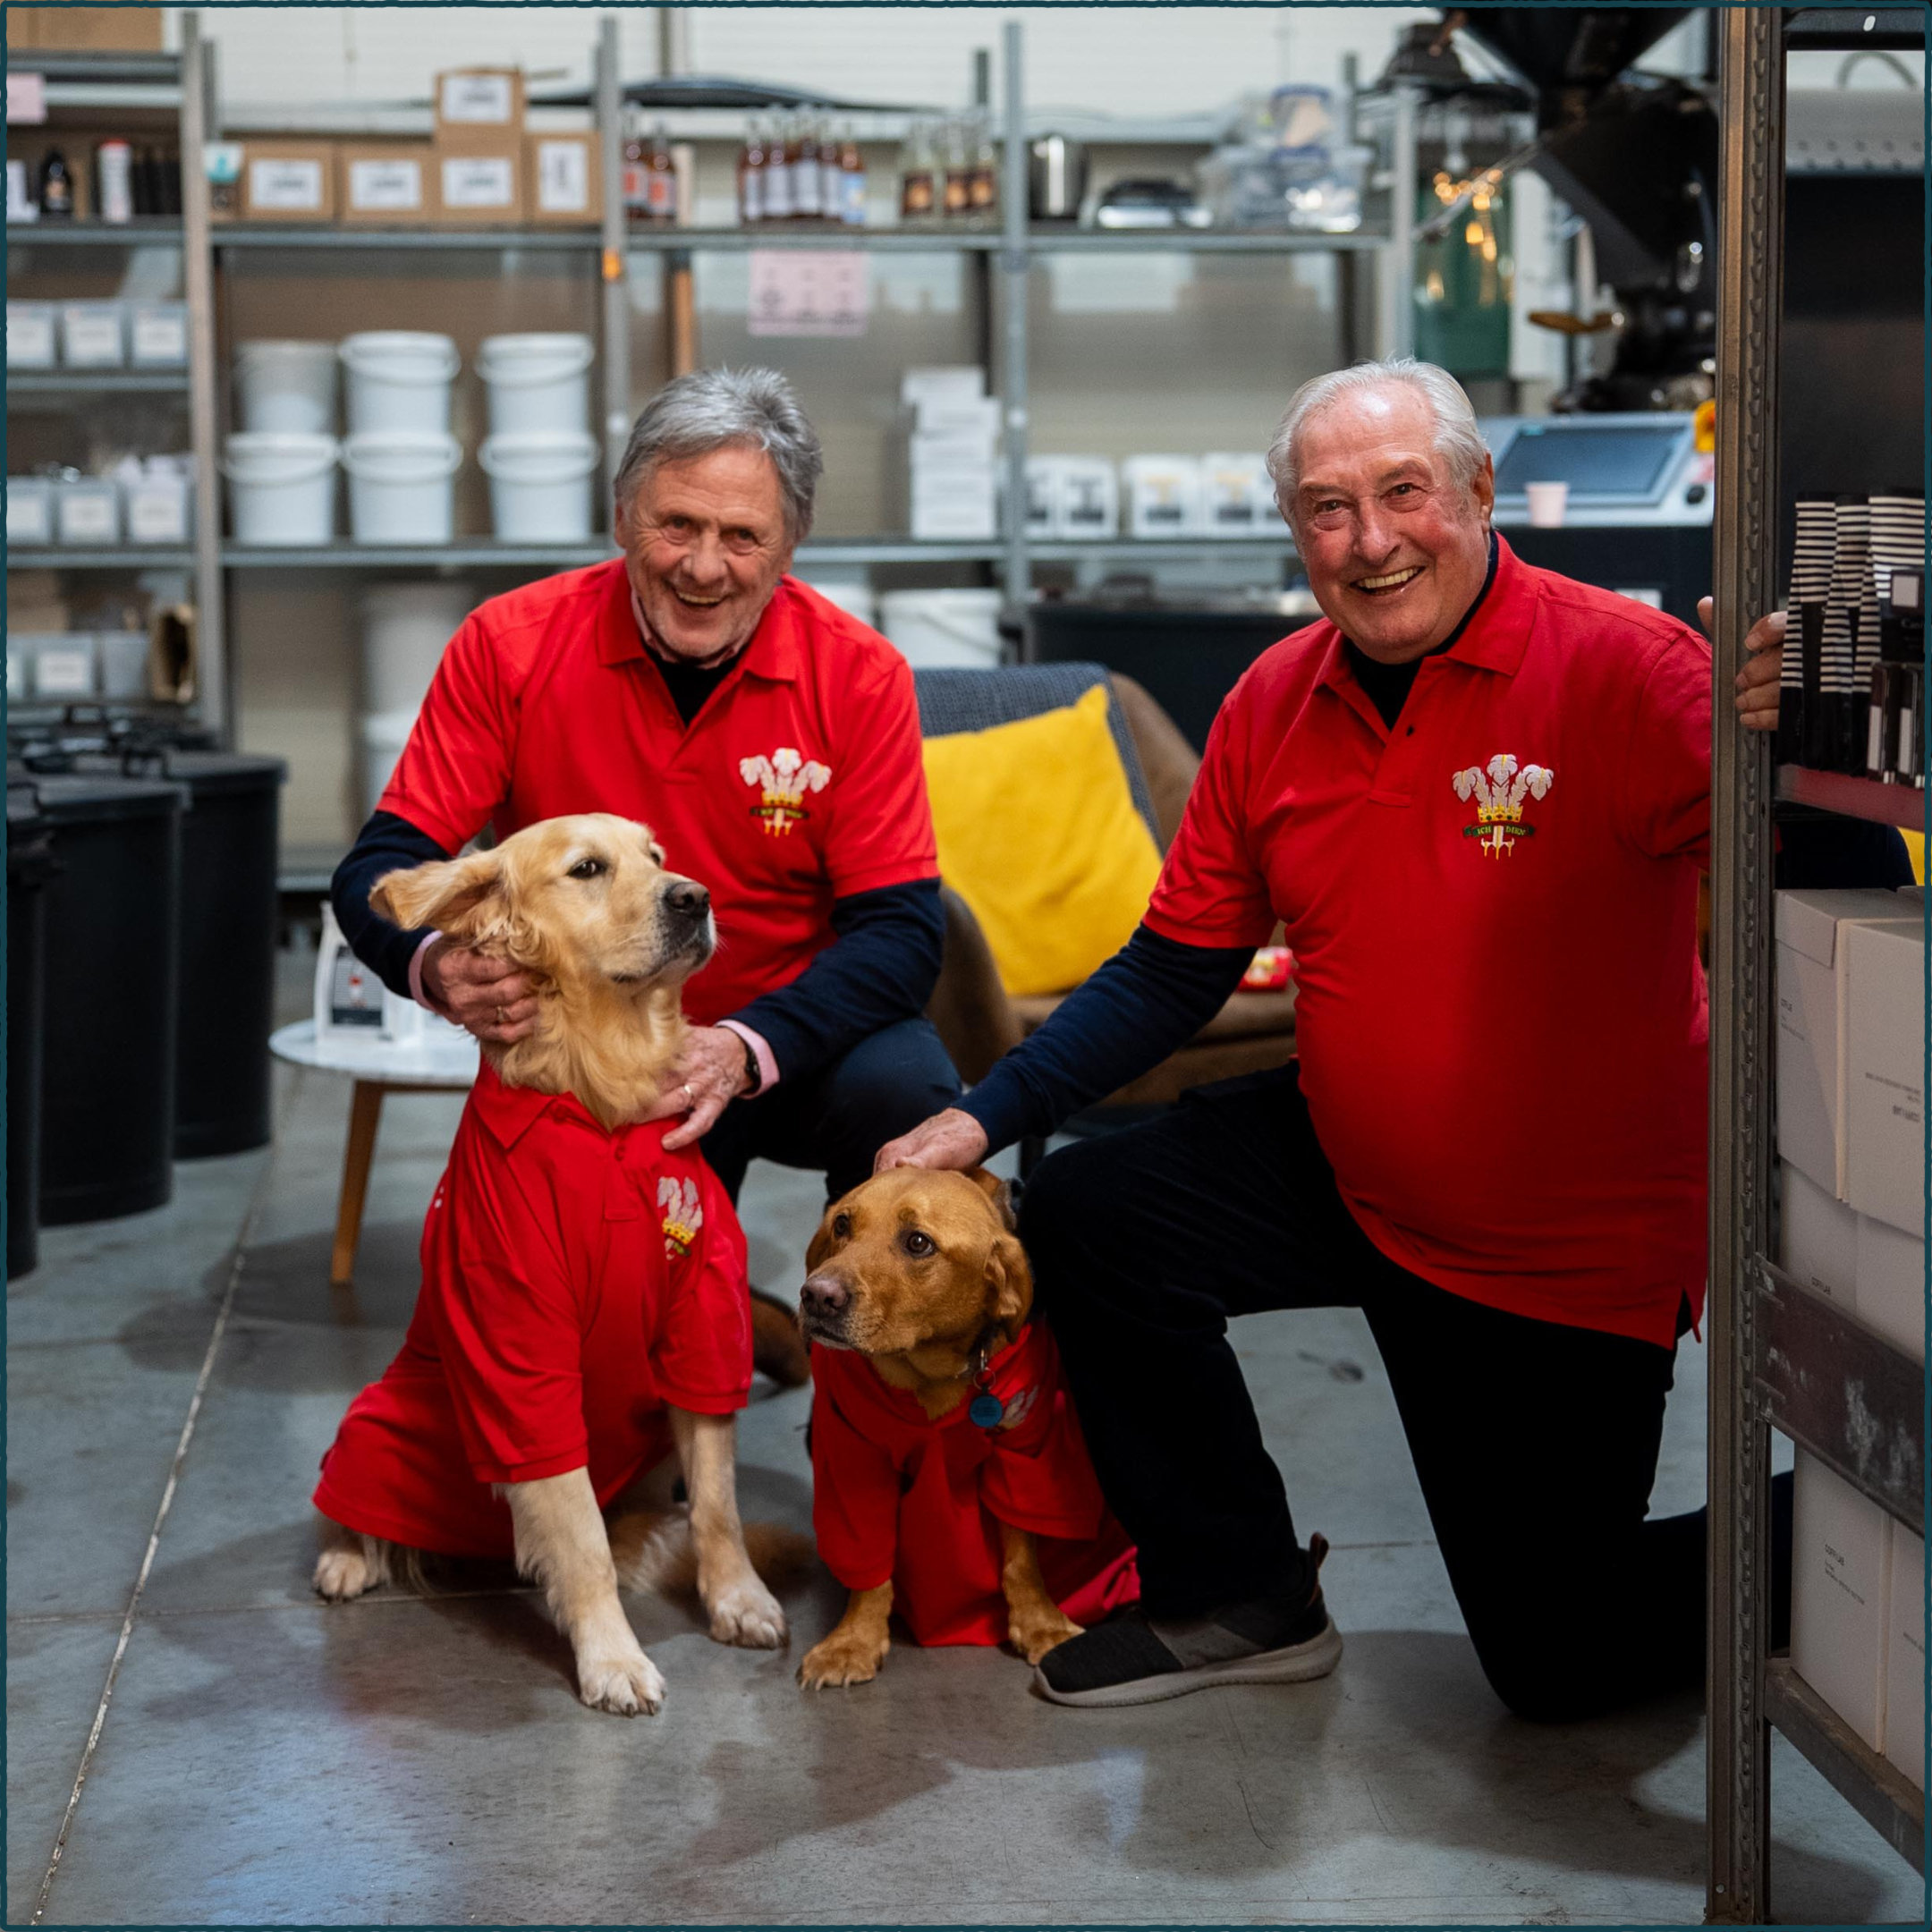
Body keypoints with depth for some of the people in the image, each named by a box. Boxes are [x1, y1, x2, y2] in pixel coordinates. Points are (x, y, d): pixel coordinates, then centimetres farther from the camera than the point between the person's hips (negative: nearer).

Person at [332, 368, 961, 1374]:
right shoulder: (509, 645, -10)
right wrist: (436, 966, -35)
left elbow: (901, 925, -14)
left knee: (907, 1090, -31)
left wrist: (747, 1047, -33)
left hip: (790, 1039, 0)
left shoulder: (858, 676, -11)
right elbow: (380, 869, -9)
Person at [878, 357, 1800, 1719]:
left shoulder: (1623, 668, -22)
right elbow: (1175, 970, 5)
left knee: (1560, 1661, -1)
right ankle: (1243, 1603, 11)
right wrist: (987, 1118, -4)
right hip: (1346, 1171, 6)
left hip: (1581, 1242, -5)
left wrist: (1784, 742, -53)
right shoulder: (1277, 704, -3)